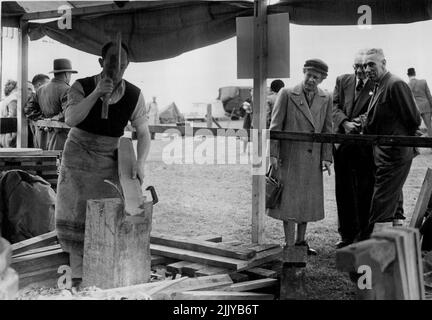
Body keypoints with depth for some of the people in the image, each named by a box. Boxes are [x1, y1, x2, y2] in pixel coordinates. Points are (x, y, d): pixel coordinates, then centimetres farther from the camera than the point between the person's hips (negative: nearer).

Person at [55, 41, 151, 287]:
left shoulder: (134, 95, -14)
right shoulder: (82, 87, -17)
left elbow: (144, 133, -11)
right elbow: (71, 119, -31)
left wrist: (141, 162, -27)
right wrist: (96, 93, -40)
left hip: (108, 160, 1)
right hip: (78, 155, -1)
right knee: (76, 215, -3)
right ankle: (78, 274, 8)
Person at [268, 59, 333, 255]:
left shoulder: (326, 99, 6)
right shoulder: (287, 94, -4)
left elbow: (327, 130, 7)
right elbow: (275, 126, -5)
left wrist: (326, 157, -1)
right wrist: (273, 153, -11)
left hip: (312, 158, 4)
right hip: (288, 157, -4)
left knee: (308, 201, 10)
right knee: (288, 200, -1)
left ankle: (300, 241, 24)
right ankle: (289, 245, 7)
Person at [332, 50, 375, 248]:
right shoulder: (342, 81, 10)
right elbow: (335, 106, 3)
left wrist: (365, 122, -22)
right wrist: (345, 123, -13)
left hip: (366, 146, -4)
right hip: (343, 143, 4)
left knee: (365, 193, 2)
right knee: (343, 191, 11)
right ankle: (347, 235, 22)